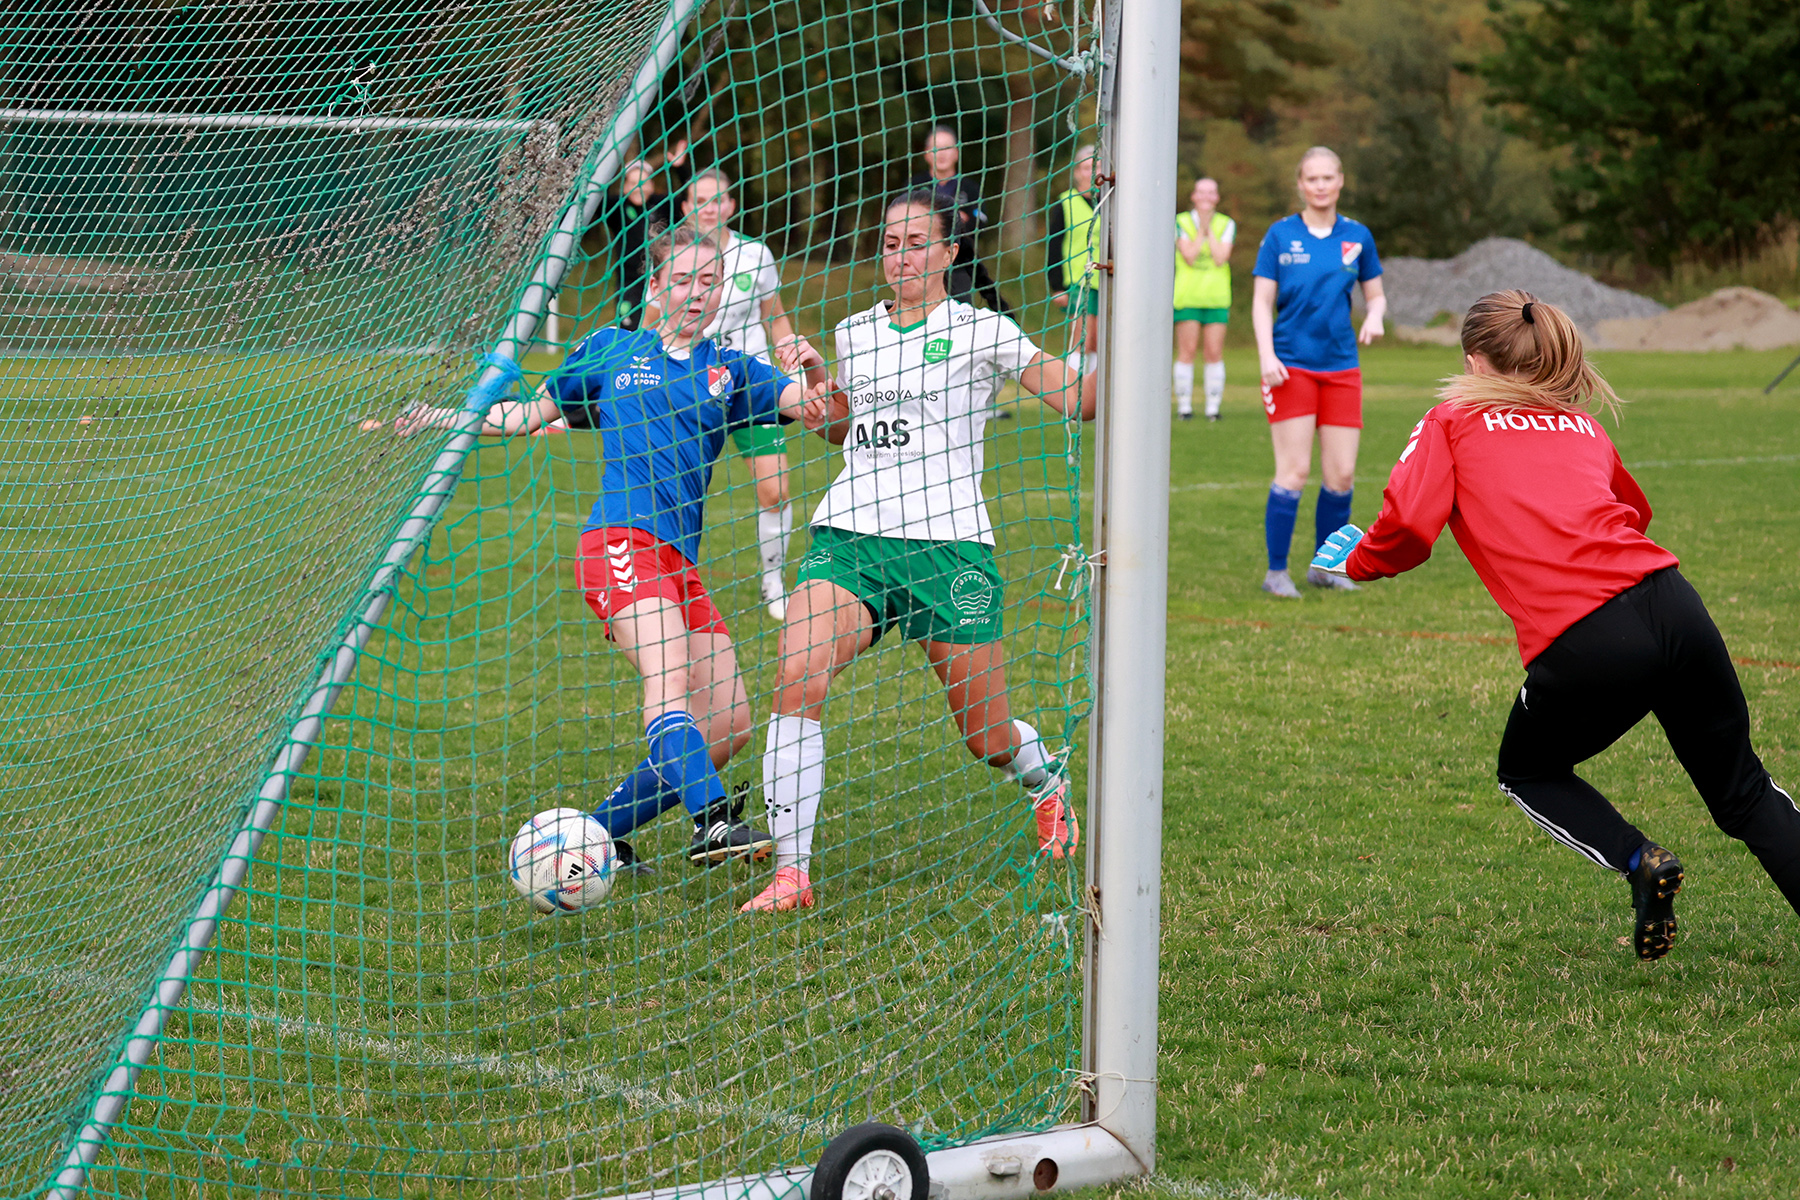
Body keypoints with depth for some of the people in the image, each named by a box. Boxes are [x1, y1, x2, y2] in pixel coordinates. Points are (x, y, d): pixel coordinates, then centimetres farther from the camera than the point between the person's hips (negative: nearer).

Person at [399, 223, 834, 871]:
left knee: (729, 724, -3)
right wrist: (446, 419, 15)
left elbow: (817, 409, 6)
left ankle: (600, 832, 7)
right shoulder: (611, 349, 16)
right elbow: (530, 414, 26)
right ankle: (712, 822, -44)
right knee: (669, 685, -27)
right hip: (620, 541, -5)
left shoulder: (731, 372, 20)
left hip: (681, 562, 5)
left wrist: (818, 372, -16)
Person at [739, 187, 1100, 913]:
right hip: (849, 534, 3)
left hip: (948, 543, -3)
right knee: (797, 675, -24)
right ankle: (791, 872, -21)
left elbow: (1076, 399, -1)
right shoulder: (854, 333, 14)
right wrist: (815, 402, 11)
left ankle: (1046, 779, 43)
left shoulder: (979, 331, 2)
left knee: (987, 737, 5)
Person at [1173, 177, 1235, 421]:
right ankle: (1184, 406, 2)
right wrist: (1201, 230, -7)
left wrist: (1209, 229, -5)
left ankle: (1213, 407, 3)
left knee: (1214, 353, -1)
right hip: (1187, 297, -2)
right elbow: (1189, 256, -9)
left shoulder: (1227, 225, 8)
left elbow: (1221, 258, -6)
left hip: (1216, 298, 2)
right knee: (1186, 352, -4)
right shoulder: (1181, 222, 3)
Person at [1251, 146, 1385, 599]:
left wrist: (1374, 317, -8)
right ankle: (1276, 571, 1)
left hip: (1341, 368, 3)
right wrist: (1267, 356, -13)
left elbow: (1376, 294, 16)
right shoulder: (1281, 235, 0)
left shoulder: (1357, 237, 8)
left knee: (1341, 474, 2)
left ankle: (1325, 566, 18)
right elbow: (1261, 302, 0)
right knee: (1294, 471, -8)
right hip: (1291, 366, -3)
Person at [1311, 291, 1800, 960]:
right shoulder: (1583, 423, 25)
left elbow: (1408, 527, 0)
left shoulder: (1452, 421, 12)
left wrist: (1354, 563, 19)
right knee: (1741, 788, 17)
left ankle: (1638, 860, 1)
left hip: (1579, 643, -4)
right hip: (1671, 603, 4)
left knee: (1528, 774, 24)